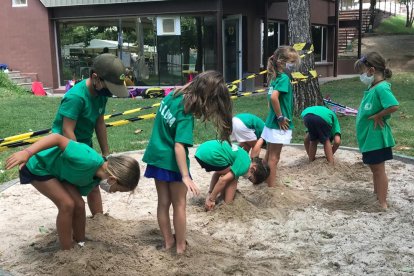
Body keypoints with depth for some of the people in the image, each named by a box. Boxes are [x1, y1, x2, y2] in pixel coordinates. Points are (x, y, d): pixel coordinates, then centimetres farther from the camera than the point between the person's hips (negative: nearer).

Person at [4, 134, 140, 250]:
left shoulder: (95, 177, -7)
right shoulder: (88, 160, -36)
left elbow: (78, 192, 6)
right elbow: (58, 138, -36)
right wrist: (27, 153, -43)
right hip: (37, 166, -8)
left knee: (79, 205, 1)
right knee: (67, 204, -15)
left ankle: (81, 245, 20)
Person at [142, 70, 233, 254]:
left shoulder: (173, 95, -3)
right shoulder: (186, 114, -24)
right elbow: (179, 146, -29)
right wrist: (186, 176, -29)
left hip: (156, 157, 7)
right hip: (172, 162, -7)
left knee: (163, 202, 15)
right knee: (179, 205, 9)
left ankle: (167, 241, 27)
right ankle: (180, 245, 19)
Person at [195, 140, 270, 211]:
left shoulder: (242, 155, 23)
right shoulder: (245, 165, -3)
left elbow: (218, 172, 25)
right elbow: (223, 180, -11)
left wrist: (210, 193, 23)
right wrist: (211, 199, -5)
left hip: (201, 150, 9)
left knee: (220, 171, 32)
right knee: (232, 179, 8)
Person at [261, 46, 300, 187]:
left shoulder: (275, 77, 8)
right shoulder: (284, 78, -18)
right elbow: (274, 97, -31)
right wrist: (280, 117, -21)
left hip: (271, 122, 8)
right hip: (279, 124, -8)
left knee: (269, 155, 16)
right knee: (274, 157, 0)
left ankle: (266, 183, 27)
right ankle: (271, 187, 8)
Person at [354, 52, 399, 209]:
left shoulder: (382, 88, -21)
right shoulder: (371, 88, 6)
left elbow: (394, 106, -33)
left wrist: (377, 116, -21)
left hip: (376, 138, -9)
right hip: (368, 137, 9)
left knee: (379, 170, 1)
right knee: (374, 168, 19)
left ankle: (382, 204, 11)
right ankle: (377, 196, 33)